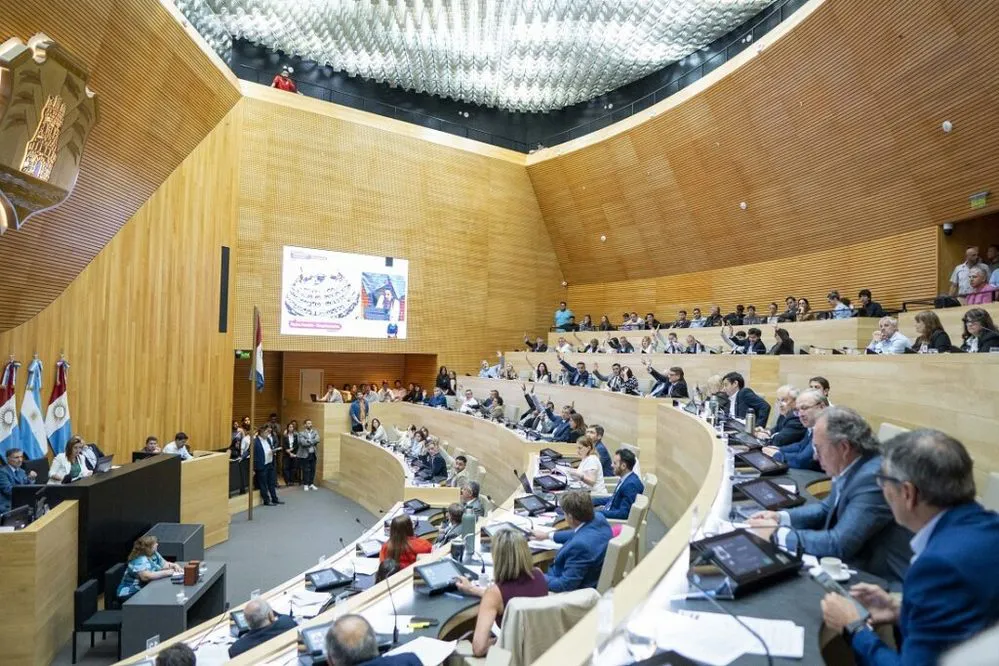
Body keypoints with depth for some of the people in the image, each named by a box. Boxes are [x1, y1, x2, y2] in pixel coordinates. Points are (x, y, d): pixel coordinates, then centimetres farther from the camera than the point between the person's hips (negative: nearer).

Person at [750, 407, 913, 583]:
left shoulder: (874, 478, -27)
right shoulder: (851, 469, 0)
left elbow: (838, 544, -28)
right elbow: (828, 508, 15)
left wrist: (777, 534, -19)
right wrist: (781, 517, 0)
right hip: (854, 566, 7)